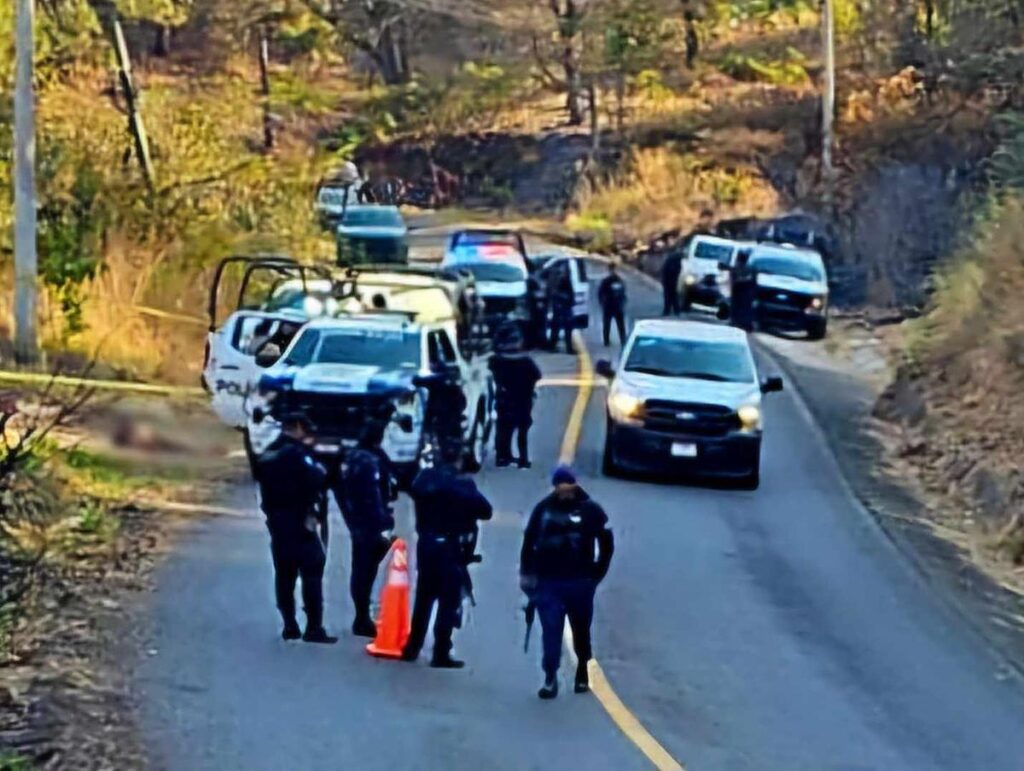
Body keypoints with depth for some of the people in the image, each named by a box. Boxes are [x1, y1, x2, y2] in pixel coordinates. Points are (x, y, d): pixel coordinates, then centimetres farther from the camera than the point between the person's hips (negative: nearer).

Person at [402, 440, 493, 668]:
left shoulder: (423, 478, 0)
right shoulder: (462, 484, -15)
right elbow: (486, 510, -12)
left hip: (425, 545, 5)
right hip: (451, 548, -5)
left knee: (423, 598, 17)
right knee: (449, 602, 1)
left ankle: (412, 648, 22)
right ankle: (441, 654, 0)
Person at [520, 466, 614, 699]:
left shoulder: (590, 510, -3)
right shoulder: (544, 509, 0)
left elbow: (606, 544, 2)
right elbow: (529, 541, 8)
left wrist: (597, 574, -1)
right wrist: (526, 573, 6)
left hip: (579, 583, 0)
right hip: (547, 582, 0)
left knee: (581, 631, 13)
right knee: (550, 631, -6)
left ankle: (582, 673, 31)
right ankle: (550, 678, -3)